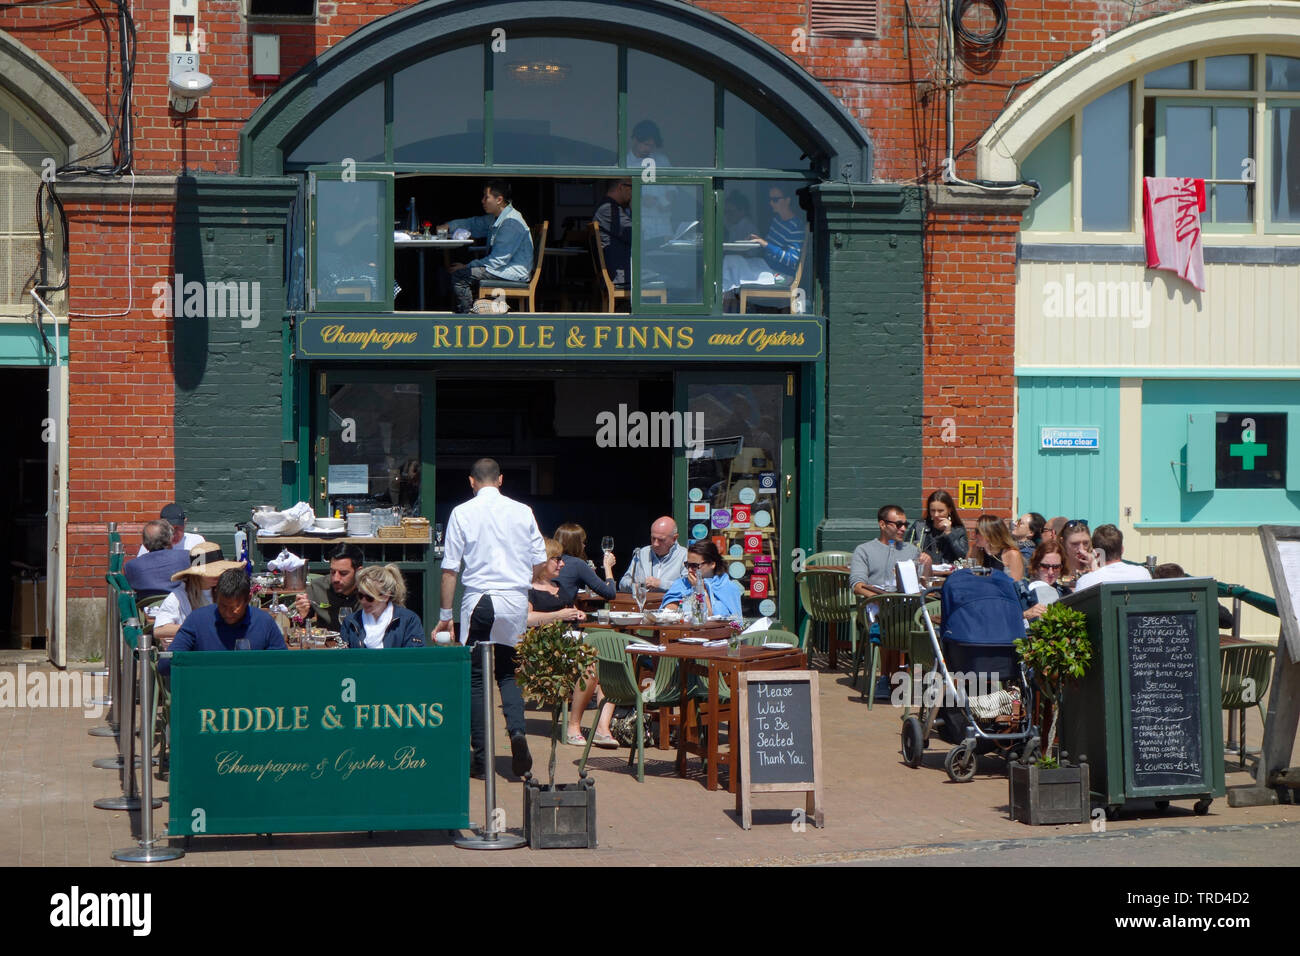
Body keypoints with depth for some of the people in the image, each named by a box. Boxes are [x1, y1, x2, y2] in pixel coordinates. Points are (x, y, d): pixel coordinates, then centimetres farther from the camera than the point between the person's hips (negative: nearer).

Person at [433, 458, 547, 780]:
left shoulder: (462, 513, 0)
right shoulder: (523, 512, 5)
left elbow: (450, 569, -1)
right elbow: (541, 562, 10)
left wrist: (445, 615, 5)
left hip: (477, 599, -2)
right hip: (515, 601, 2)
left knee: (476, 676, 5)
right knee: (508, 673, 14)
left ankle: (479, 755, 3)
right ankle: (517, 731, -12)